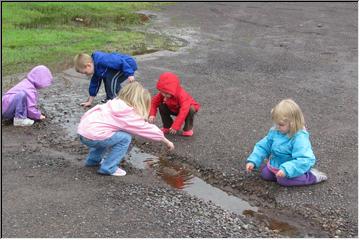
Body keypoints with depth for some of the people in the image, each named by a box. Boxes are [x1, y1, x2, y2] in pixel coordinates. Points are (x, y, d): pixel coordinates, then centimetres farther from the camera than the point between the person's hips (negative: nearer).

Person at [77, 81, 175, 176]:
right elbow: (146, 128, 1)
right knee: (125, 138, -2)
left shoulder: (115, 103, 16)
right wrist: (167, 141, 11)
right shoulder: (129, 114, -6)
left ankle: (93, 159, 34)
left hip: (83, 131, 9)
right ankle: (108, 168, 2)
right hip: (93, 136, -9)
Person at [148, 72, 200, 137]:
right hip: (174, 109, 5)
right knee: (162, 106, -17)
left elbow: (183, 112, -46)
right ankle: (167, 126, 1)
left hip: (186, 108, -5)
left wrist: (175, 126, -48)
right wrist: (152, 115, -34)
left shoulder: (182, 95, -41)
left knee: (191, 110, -37)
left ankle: (188, 129, -14)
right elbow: (154, 101, -16)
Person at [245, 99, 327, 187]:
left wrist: (286, 170, -46)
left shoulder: (300, 138, -31)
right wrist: (252, 161, -12)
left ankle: (312, 176, -11)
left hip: (292, 168, -6)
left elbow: (304, 160, -37)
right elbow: (263, 146, 1)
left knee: (283, 180, -28)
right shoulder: (275, 132, -9)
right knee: (265, 173, -7)